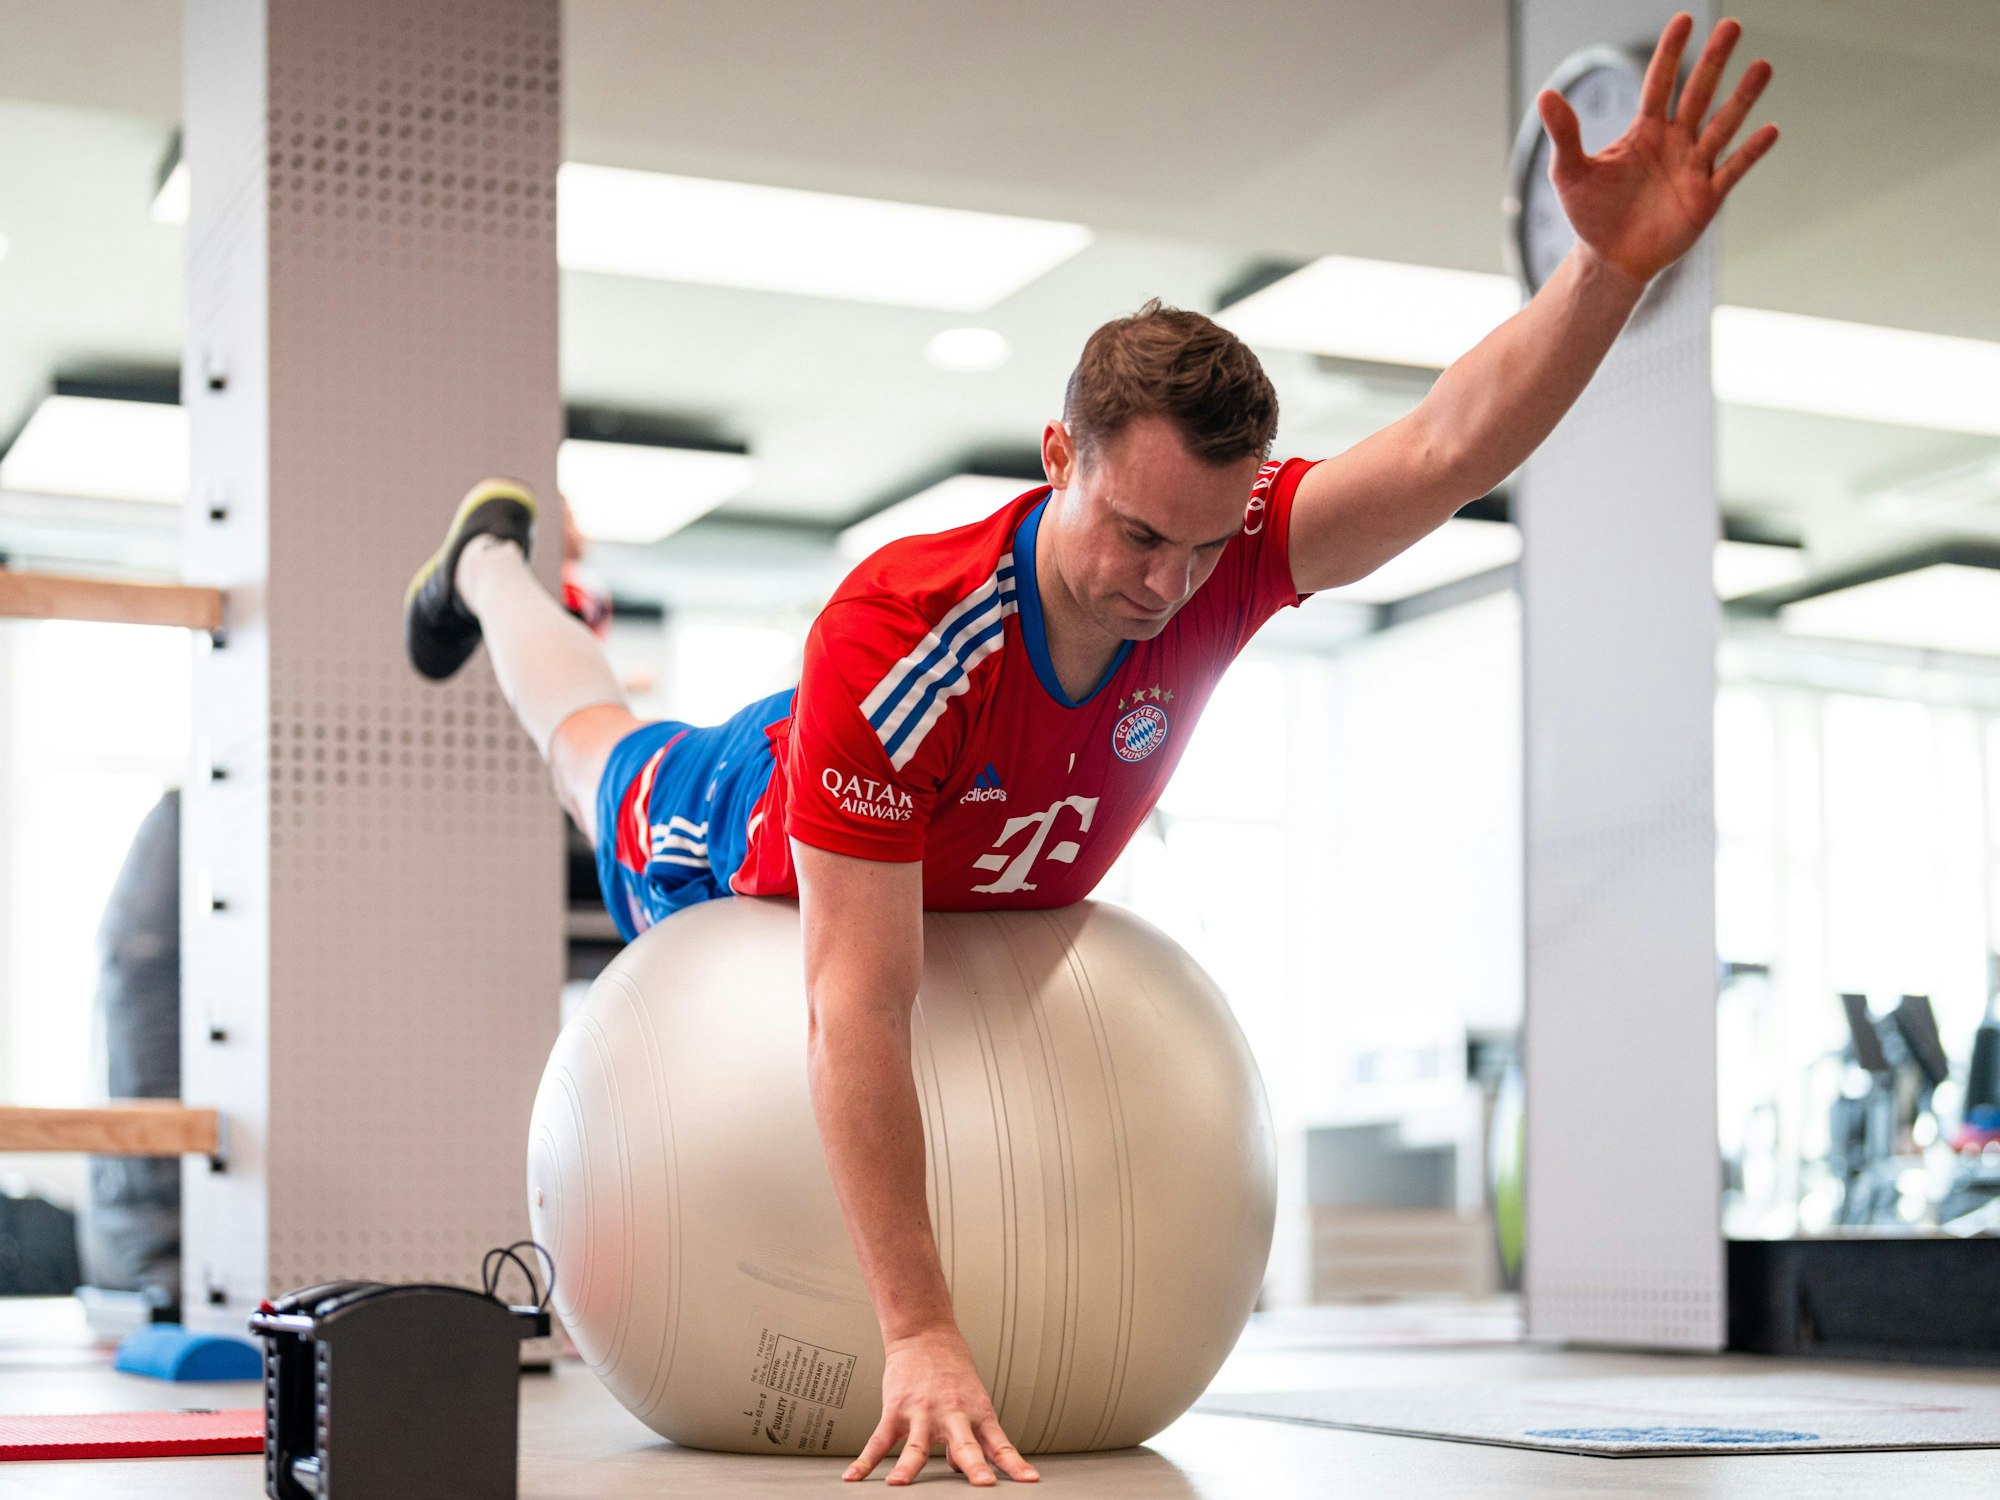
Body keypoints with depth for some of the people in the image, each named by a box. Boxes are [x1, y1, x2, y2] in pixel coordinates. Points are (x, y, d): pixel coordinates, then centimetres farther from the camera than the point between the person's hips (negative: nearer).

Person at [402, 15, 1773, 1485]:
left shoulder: (1220, 553, -41)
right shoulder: (893, 640, -53)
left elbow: (1453, 447, -56)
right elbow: (862, 1010, -52)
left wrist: (1613, 265, -75)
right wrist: (920, 1333, -54)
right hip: (747, 849, -3)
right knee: (599, 749, 33)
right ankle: (494, 565, 63)